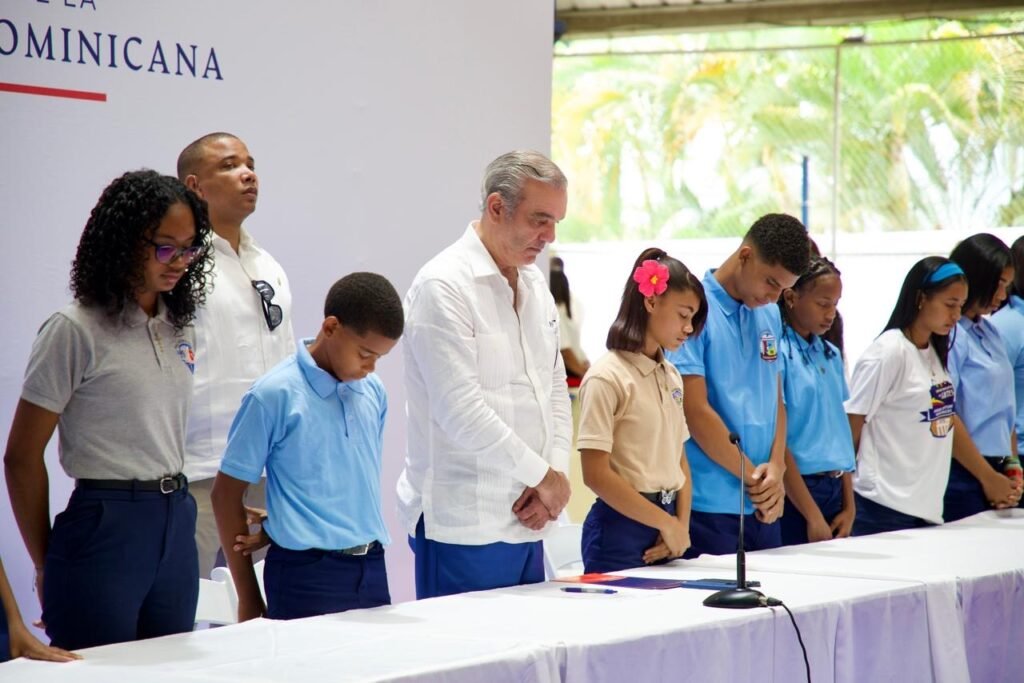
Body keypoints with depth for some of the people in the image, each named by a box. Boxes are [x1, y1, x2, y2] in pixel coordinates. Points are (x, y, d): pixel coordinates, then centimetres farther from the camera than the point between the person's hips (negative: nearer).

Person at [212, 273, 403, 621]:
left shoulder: (373, 392, 9)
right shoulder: (274, 396, -7)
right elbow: (227, 492, -4)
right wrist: (249, 599, -2)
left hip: (371, 567, 5)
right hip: (306, 574, -5)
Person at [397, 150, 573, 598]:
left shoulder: (535, 285, 15)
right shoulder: (442, 286, -11)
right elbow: (461, 412, -18)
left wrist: (554, 473, 3)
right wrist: (542, 474, -9)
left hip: (525, 522, 8)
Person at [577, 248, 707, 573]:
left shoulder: (671, 376, 12)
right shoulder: (607, 378, -10)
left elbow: (680, 461, 13)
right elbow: (596, 474, -15)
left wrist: (681, 526, -2)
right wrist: (666, 523, -11)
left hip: (667, 524, 7)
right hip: (623, 527, -7)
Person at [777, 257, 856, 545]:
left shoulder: (830, 354, 13)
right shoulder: (778, 352, -10)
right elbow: (777, 439, -13)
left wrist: (849, 506, 9)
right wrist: (813, 517, -13)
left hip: (834, 489, 7)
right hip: (796, 492, -7)